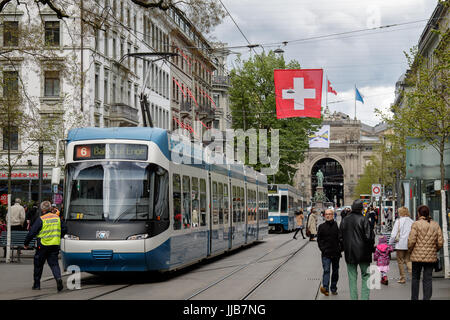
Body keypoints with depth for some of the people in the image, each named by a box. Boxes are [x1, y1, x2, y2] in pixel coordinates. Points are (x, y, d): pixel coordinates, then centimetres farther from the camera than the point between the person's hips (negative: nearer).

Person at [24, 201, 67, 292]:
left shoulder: (41, 219, -9)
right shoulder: (57, 218, 6)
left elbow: (32, 232, -9)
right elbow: (64, 229, 14)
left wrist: (26, 243, 3)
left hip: (43, 245, -4)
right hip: (55, 245, 4)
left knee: (38, 265, 11)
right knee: (54, 263, 6)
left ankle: (36, 285, 18)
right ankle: (58, 277, -22)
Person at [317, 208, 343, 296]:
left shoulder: (337, 226, 1)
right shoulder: (321, 226, 4)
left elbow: (341, 239, 2)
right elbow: (319, 239, 9)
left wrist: (340, 249, -9)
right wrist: (322, 248, -2)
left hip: (336, 253, 1)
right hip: (326, 253, -1)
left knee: (335, 271, 9)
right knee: (326, 270, -14)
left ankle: (333, 289, 20)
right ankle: (325, 288, -25)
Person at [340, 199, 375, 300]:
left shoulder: (344, 220, 4)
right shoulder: (363, 220, -12)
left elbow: (341, 237, 9)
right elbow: (369, 236, -14)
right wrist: (371, 248, 1)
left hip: (349, 254, 4)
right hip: (363, 253, -4)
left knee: (352, 278, 9)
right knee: (366, 276, 6)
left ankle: (353, 297, 10)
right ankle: (365, 297, 0)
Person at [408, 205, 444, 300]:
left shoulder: (416, 224, -8)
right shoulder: (435, 225, 4)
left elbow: (411, 241, -12)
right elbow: (440, 242, 2)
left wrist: (410, 250, 6)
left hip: (417, 256, -2)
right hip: (431, 257, 2)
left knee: (415, 278, 11)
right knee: (428, 279, 5)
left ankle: (414, 298, 15)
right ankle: (427, 298, 1)